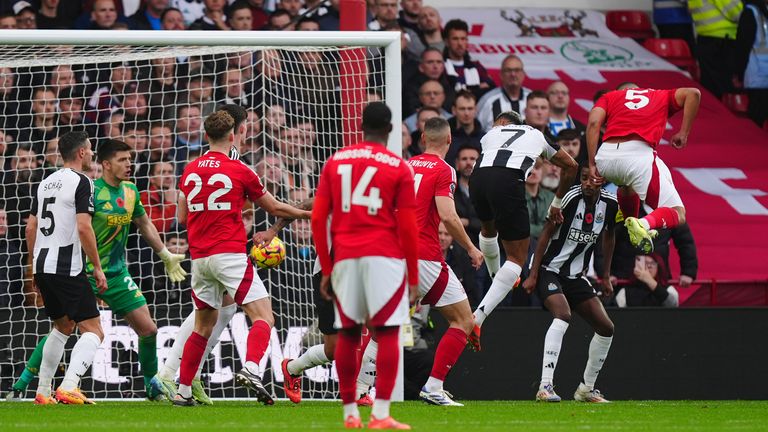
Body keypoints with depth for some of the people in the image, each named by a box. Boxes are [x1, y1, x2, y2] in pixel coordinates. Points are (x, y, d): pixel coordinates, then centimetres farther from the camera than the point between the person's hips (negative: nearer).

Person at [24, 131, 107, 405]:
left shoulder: (46, 183, 15)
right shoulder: (80, 182, -9)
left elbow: (31, 228, 17)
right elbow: (83, 228, -17)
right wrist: (97, 267, -11)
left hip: (42, 266, 8)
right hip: (67, 268, -8)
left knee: (63, 326, 25)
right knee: (93, 331, -7)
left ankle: (43, 392, 22)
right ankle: (68, 387, -25)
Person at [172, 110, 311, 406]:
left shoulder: (190, 170, 9)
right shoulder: (239, 171, -4)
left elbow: (182, 217, 19)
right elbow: (274, 208, 7)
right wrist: (307, 214, 22)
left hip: (199, 257, 6)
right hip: (229, 254, -6)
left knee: (203, 325, 17)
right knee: (263, 317, -7)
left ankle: (183, 392, 15)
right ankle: (251, 369, -32)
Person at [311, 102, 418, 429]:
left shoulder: (336, 162, 10)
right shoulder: (399, 168, 1)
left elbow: (318, 219, 7)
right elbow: (407, 227, -1)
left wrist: (326, 269, 12)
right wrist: (413, 276, 6)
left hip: (345, 256, 3)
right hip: (385, 256, -3)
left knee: (347, 334, 9)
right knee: (387, 332, -4)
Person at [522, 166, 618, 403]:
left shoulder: (610, 204, -3)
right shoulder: (571, 197, -20)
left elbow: (609, 236, 16)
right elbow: (546, 233, -15)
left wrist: (606, 276, 19)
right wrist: (533, 275, -16)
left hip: (576, 275, 7)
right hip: (549, 268, -7)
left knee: (606, 328, 1)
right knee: (563, 315, -31)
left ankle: (587, 388, 17)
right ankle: (545, 386, -35)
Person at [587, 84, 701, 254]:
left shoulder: (609, 97, 28)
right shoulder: (661, 96, 29)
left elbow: (593, 123, 9)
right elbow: (693, 93, 11)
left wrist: (592, 164, 6)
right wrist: (683, 134, 15)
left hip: (606, 157, 3)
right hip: (639, 155, -3)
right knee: (677, 214, 2)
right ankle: (644, 224, -26)